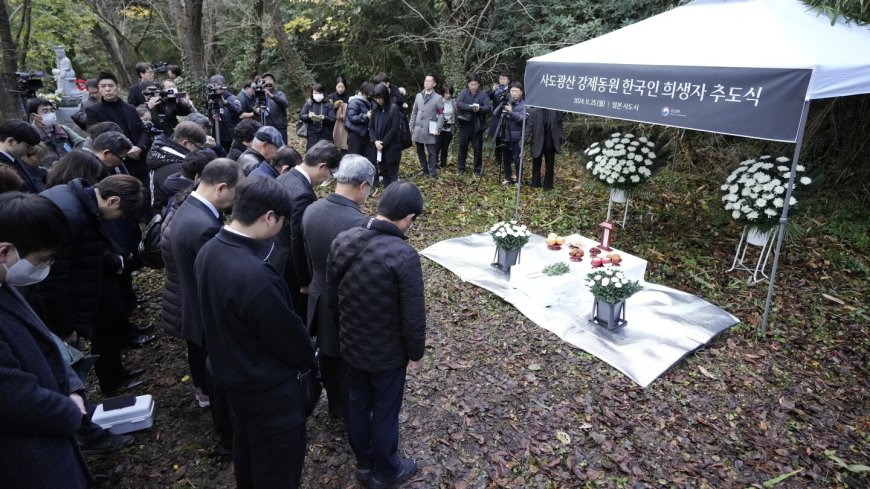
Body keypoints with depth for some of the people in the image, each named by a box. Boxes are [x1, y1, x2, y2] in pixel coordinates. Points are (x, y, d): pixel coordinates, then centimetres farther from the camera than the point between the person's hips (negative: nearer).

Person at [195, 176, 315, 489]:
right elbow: (288, 336, -23)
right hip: (268, 386, -8)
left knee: (247, 446, 31)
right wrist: (307, 355, 0)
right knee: (278, 462, 16)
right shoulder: (256, 277, -38)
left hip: (231, 372, 9)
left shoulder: (209, 251, -9)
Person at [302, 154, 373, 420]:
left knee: (328, 357, 24)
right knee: (349, 363, 16)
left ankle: (335, 408, 46)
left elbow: (309, 255, 5)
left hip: (320, 298, 7)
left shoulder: (311, 209, -8)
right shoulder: (359, 224, -31)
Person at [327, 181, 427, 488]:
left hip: (350, 344, 6)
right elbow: (413, 316, -23)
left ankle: (363, 463, 46)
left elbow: (332, 295, 2)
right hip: (388, 352, -5)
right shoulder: (404, 256, -30)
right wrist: (416, 352, -5)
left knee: (357, 403, 24)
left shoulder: (342, 241, -10)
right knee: (385, 412, 16)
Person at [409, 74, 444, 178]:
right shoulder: (418, 96, 11)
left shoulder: (438, 98, -3)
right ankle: (423, 168, 30)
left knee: (432, 152, 0)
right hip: (418, 129, 5)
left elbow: (441, 115, -6)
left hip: (430, 130, -4)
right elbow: (414, 112, 14)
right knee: (420, 151, 14)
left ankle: (432, 172, 9)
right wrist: (411, 127, 8)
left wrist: (437, 129, -14)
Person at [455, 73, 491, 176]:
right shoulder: (463, 93, 3)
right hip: (465, 124, 1)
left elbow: (489, 107, -10)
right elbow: (458, 103, -14)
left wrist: (480, 109, -30)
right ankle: (461, 168, 21)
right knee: (463, 146, 8)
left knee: (477, 148, 4)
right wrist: (470, 107, -28)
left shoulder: (483, 95, 2)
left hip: (477, 126, -1)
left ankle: (477, 169, 14)